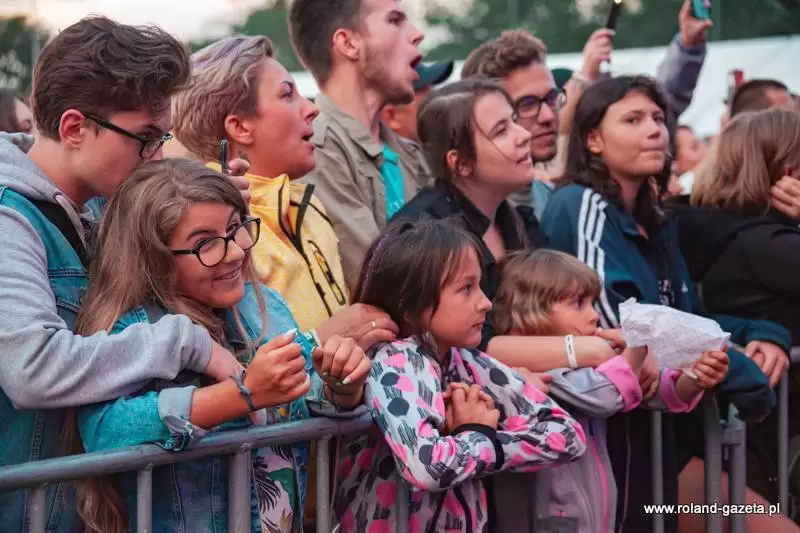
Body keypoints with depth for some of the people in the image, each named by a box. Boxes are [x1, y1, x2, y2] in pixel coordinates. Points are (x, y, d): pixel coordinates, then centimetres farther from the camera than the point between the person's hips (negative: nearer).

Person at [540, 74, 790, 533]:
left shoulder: (656, 223, 14)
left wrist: (762, 334, 0)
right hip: (623, 429, -8)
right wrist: (744, 376, -19)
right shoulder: (581, 205, -11)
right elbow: (620, 326, -22)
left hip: (675, 419, 8)